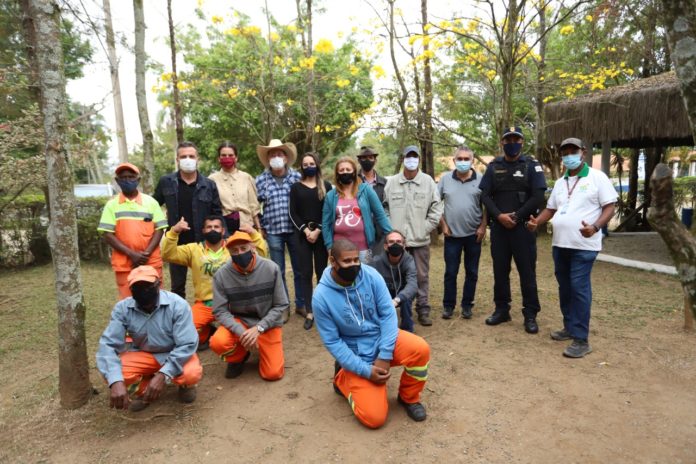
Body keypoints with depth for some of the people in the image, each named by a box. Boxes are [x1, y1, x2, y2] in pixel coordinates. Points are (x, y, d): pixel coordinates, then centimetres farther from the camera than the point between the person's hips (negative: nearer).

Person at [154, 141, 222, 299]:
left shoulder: (209, 185, -2)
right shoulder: (166, 182, 0)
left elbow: (217, 214, 0)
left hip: (203, 243, -1)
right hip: (176, 243, 1)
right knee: (177, 286, 14)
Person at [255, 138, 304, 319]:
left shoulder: (297, 177, 0)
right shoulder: (261, 180, 1)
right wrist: (260, 228, 4)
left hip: (295, 230, 0)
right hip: (273, 231, 0)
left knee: (300, 269, 9)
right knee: (278, 271, 9)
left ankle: (301, 304, 24)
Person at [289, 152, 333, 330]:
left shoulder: (326, 186, 7)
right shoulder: (296, 187, 9)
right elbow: (293, 213, 2)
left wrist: (317, 231, -11)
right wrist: (305, 230, -10)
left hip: (321, 234, 0)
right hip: (303, 235, 1)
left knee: (321, 272, 2)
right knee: (306, 274, 0)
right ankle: (309, 313, 4)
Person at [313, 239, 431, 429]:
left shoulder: (371, 275, -14)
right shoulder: (321, 297, -19)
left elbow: (388, 314, -11)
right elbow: (332, 342, -14)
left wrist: (384, 356, -20)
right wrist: (365, 370, -18)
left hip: (382, 338, 3)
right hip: (357, 356, -2)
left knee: (420, 349, -27)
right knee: (374, 417, -12)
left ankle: (409, 397, 3)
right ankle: (343, 379, 17)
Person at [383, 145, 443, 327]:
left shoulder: (428, 181, 0)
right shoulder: (392, 182, 3)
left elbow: (436, 208, 1)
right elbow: (385, 207, 8)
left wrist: (426, 228, -5)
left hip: (420, 239, 0)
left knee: (422, 276, 8)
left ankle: (423, 310, 19)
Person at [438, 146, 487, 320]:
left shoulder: (480, 180, -1)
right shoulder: (445, 179, 1)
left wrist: (483, 227, -6)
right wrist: (443, 225, -1)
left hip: (474, 234, 0)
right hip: (452, 234, 0)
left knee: (471, 272, 9)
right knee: (450, 272, 6)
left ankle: (467, 305, 22)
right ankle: (448, 305, 17)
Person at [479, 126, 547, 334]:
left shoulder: (532, 165, 3)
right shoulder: (493, 167, 10)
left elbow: (538, 196, -6)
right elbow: (485, 195, 2)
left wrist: (516, 217, -12)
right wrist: (499, 216, -12)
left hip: (523, 227, -2)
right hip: (498, 227, 3)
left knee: (527, 271, 1)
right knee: (500, 270, 9)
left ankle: (530, 315, 11)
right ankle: (501, 309, 21)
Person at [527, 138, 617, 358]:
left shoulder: (597, 177, -3)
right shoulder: (560, 182, 16)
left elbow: (609, 207, -7)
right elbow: (550, 208, 20)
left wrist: (595, 227, -25)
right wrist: (536, 221, 0)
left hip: (584, 246, -7)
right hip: (560, 244, 7)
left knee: (579, 289, -8)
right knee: (565, 288, 13)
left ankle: (581, 339, -2)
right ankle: (570, 327, 28)